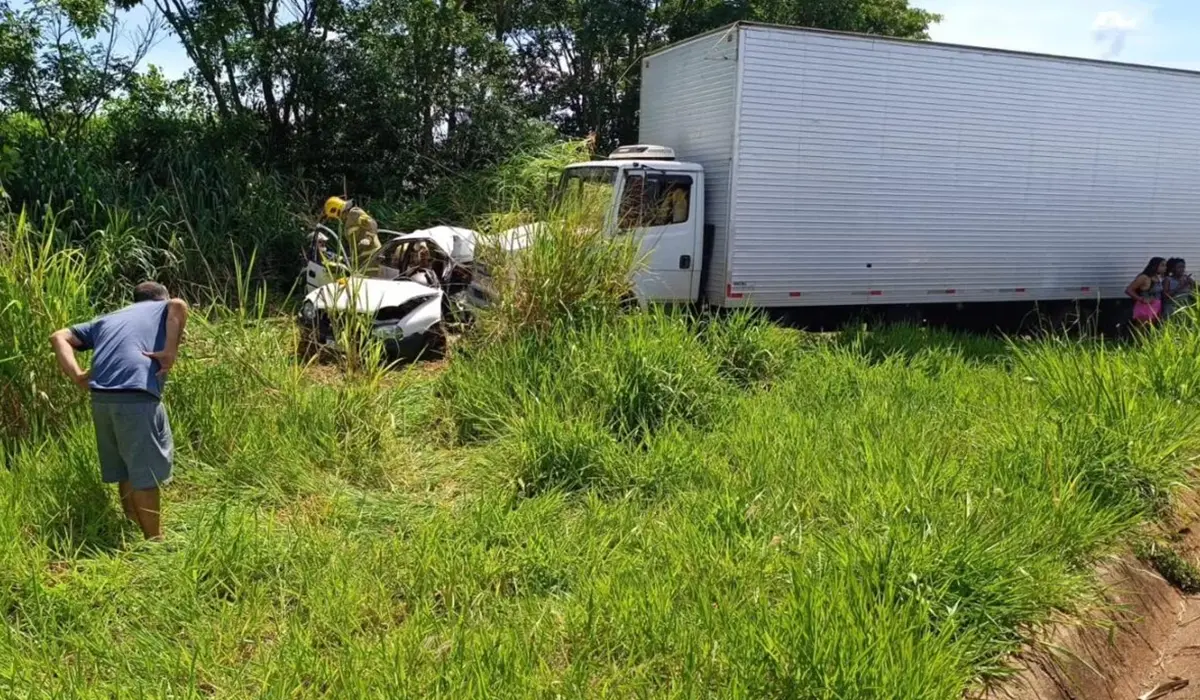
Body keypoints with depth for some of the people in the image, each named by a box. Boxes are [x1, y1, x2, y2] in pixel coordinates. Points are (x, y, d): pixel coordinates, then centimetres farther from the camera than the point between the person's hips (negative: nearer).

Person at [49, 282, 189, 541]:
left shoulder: (108, 319, 31)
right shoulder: (164, 309, 18)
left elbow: (59, 337, 23)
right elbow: (179, 305, -8)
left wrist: (77, 376, 10)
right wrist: (171, 352, -10)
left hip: (101, 397, 6)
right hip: (136, 396, -6)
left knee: (125, 473, 17)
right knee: (145, 474, 0)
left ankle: (140, 535, 29)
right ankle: (155, 542, 7)